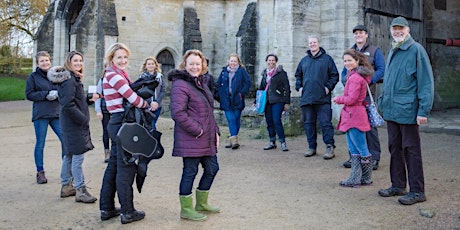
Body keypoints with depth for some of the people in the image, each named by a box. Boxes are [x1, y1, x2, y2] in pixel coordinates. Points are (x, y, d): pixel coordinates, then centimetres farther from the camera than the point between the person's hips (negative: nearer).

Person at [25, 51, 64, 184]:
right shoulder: (33, 77, 1)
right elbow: (29, 95, -4)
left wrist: (57, 94, -10)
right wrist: (46, 94, -14)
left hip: (56, 114, 3)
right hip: (40, 115, -3)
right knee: (40, 144, 4)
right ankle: (40, 173, 15)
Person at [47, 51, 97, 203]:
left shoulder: (73, 78, 14)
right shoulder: (69, 80, -17)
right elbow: (68, 105, -23)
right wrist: (84, 119, -18)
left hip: (70, 123, 10)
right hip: (74, 123, -10)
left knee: (69, 155, 16)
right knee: (78, 156, -6)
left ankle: (66, 186, 26)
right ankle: (80, 191, -1)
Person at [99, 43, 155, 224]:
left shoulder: (119, 75, 19)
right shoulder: (113, 75, -12)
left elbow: (128, 96, 10)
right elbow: (133, 98, -19)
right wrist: (149, 106, -2)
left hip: (117, 123, 10)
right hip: (121, 123, -10)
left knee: (114, 166, 14)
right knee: (126, 168, -3)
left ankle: (106, 208, 24)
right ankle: (127, 212, 6)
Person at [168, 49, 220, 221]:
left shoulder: (202, 83, 17)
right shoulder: (180, 85, -13)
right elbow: (178, 113, -22)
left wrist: (215, 131, 14)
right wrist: (197, 130, -18)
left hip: (207, 139, 9)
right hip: (191, 140, -9)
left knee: (212, 168, 15)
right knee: (190, 172, 1)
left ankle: (201, 203, 33)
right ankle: (186, 210, 17)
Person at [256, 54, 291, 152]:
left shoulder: (281, 73, 0)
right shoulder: (265, 73, 16)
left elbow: (287, 88, -1)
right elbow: (261, 88, 23)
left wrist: (287, 102, -6)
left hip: (277, 101, -5)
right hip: (267, 101, 6)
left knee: (276, 121, -14)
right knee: (269, 122, 6)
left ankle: (283, 142, -5)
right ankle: (272, 142, 16)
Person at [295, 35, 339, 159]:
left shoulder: (327, 59, 4)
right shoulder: (304, 60, 15)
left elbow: (335, 75, 3)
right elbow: (298, 75, 25)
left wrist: (328, 87, -8)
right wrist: (299, 87, 10)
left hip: (322, 99, -4)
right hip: (306, 98, 5)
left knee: (326, 123, -6)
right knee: (308, 123, 8)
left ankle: (330, 147, -1)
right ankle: (312, 147, 18)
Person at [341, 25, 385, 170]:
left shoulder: (374, 51, 5)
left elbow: (381, 70, -5)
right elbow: (344, 71, 21)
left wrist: (368, 81, -19)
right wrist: (345, 81, -1)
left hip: (367, 94, -5)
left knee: (370, 126, -3)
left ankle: (374, 157, 6)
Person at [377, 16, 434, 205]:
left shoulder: (416, 50, -8)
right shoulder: (392, 52, 16)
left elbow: (426, 82, -12)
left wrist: (424, 110, -17)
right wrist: (383, 101, 16)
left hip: (407, 110, -7)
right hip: (391, 111, 8)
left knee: (411, 150, -1)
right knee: (395, 148, 14)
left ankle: (417, 191, 8)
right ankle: (398, 185, 26)